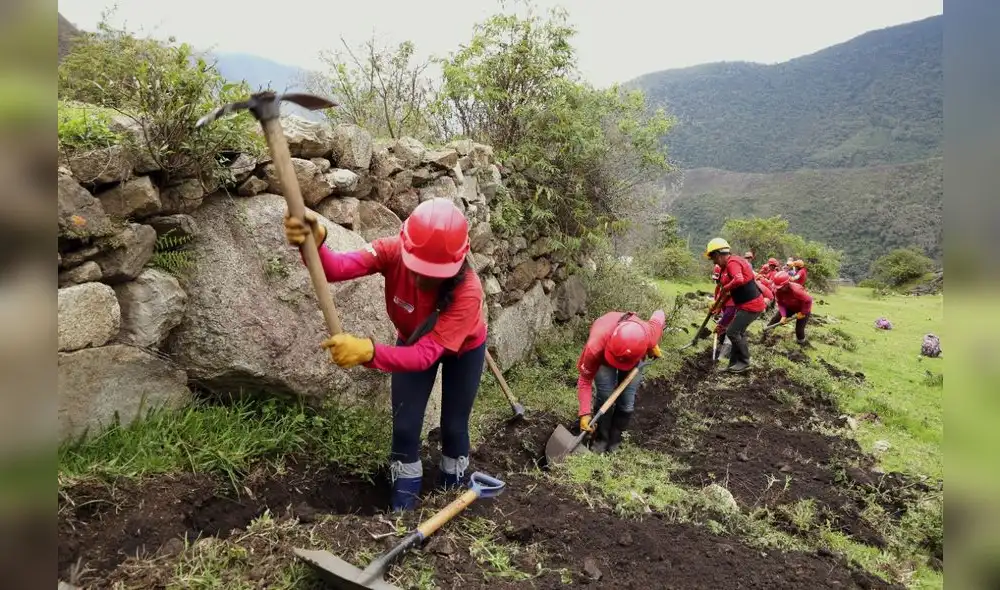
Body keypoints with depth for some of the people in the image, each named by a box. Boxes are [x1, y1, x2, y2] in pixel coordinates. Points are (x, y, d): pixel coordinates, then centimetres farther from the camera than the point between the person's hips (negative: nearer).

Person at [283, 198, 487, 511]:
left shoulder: (468, 291, -42)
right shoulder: (393, 251, -34)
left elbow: (426, 355, -46)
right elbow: (338, 267, -48)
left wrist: (368, 352, -62)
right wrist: (313, 245, -71)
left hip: (464, 349, -2)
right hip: (412, 341, 2)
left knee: (453, 427, 7)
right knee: (405, 426, 1)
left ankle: (451, 493, 36)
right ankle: (403, 503, 24)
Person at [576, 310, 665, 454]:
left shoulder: (648, 336, -41)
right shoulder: (595, 347, -46)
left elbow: (660, 315, -16)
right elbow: (585, 379, -29)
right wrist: (585, 413, -32)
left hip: (634, 356, 2)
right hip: (603, 354, -1)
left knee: (626, 403, -5)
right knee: (605, 397, -15)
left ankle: (614, 443, 18)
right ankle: (601, 440, 8)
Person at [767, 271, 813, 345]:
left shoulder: (796, 289, -43)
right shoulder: (777, 291, -24)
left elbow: (808, 300, -36)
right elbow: (780, 303, -14)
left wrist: (802, 313, -26)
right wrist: (783, 316, -27)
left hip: (803, 308, -5)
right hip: (789, 307, 6)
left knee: (799, 328, -9)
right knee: (775, 319, 2)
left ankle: (801, 342, 21)